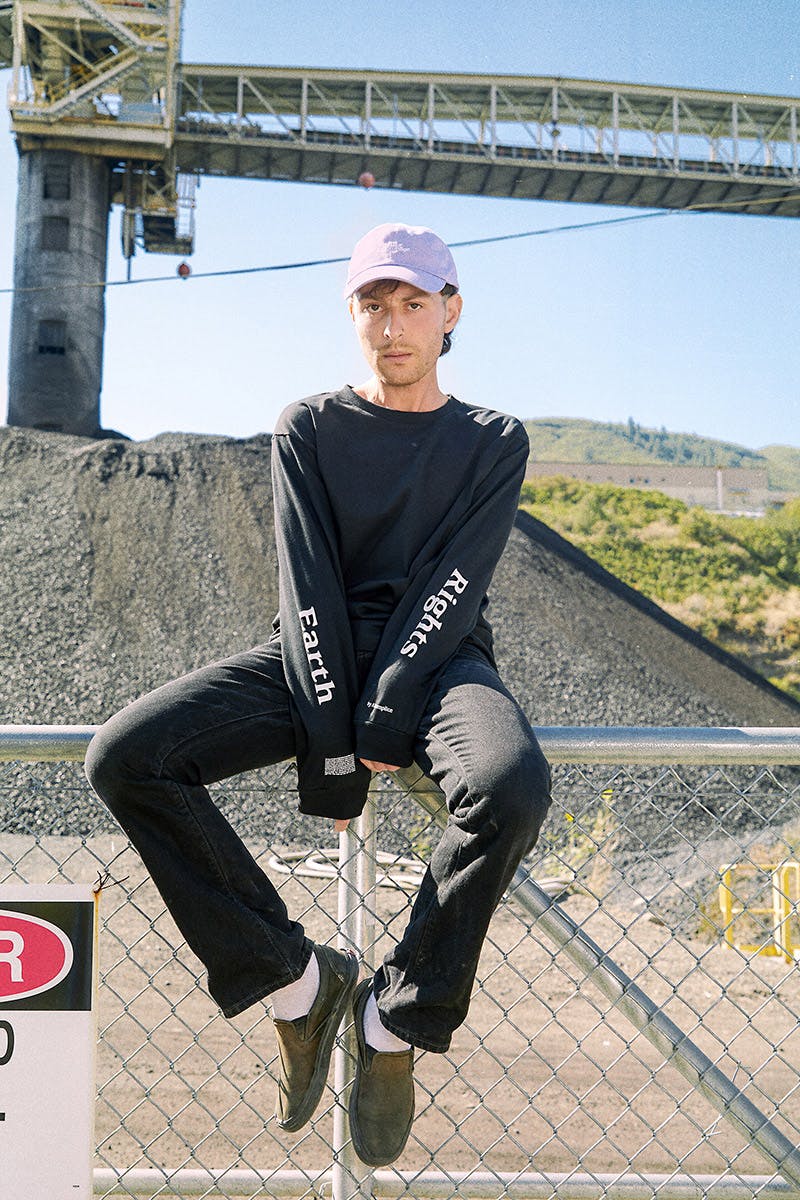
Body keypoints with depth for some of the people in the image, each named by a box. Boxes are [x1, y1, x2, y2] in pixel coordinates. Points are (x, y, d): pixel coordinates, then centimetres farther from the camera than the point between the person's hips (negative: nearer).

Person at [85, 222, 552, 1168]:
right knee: (124, 758, -21)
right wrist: (333, 743, -16)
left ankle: (399, 1017, -12)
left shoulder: (493, 442, 8)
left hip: (436, 662, -1)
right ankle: (296, 980, -9)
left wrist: (383, 724, -19)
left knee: (512, 788, -36)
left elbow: (451, 590, -6)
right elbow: (309, 585, -4)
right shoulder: (308, 431, 9)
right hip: (314, 661, 2)